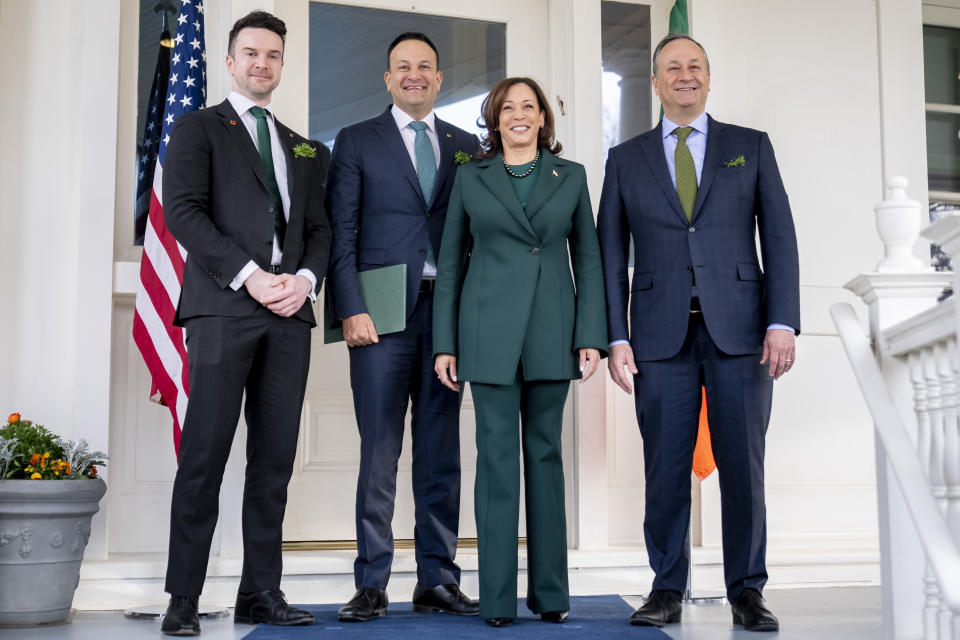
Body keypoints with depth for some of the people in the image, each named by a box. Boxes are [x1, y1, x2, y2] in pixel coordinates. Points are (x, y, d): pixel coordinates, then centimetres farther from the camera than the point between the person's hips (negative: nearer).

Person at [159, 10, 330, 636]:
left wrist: (305, 278, -4)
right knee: (206, 453, -8)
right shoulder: (199, 128, 9)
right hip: (223, 306, -5)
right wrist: (249, 275, -14)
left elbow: (319, 228, 18)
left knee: (275, 457, 3)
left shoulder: (302, 149, 24)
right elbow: (183, 210, -4)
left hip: (289, 312, 5)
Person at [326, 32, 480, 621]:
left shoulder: (466, 146, 15)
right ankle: (372, 586, 6)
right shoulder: (356, 142, 8)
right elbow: (341, 233, 1)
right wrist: (351, 309, -9)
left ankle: (438, 580, 13)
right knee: (379, 452, -2)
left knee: (442, 452, 6)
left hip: (449, 312, 3)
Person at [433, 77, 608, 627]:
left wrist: (591, 335, -2)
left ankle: (550, 591, 13)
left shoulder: (571, 177, 10)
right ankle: (498, 597, 4)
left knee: (545, 453, 6)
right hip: (489, 333, -1)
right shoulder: (471, 178, 8)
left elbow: (588, 260, 8)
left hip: (552, 333, 1)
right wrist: (445, 344, 2)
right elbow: (450, 263, 8)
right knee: (497, 454, -2)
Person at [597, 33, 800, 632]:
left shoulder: (752, 147, 11)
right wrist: (615, 338, 0)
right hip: (661, 335, 1)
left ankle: (747, 592, 12)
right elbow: (611, 256, 10)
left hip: (739, 330, 0)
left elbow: (780, 238, 4)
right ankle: (667, 590, 12)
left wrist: (782, 322, -7)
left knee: (743, 465, 1)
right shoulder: (626, 159, 13)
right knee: (666, 468, 2)